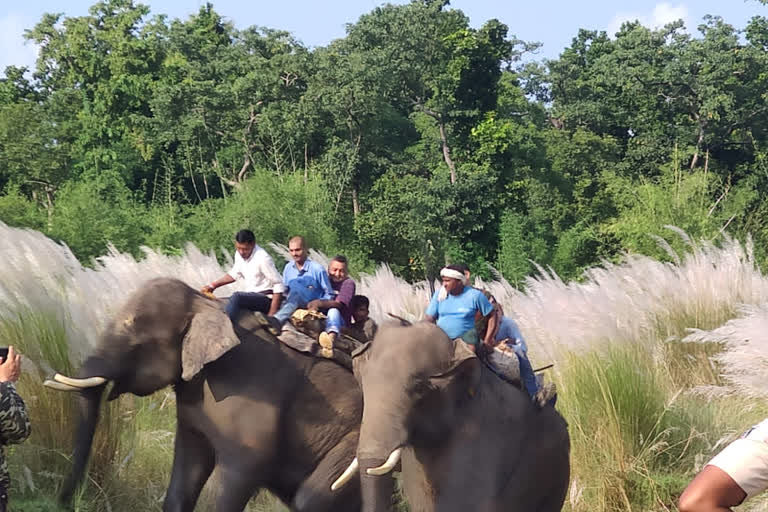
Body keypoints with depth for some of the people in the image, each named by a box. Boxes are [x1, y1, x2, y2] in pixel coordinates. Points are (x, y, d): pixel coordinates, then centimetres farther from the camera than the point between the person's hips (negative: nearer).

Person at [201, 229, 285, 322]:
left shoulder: (263, 258, -21)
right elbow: (234, 274, 21)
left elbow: (279, 286, -18)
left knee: (236, 297, -31)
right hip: (251, 297, 8)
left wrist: (272, 314, -21)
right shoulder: (239, 254, 2)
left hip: (266, 298, -8)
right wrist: (213, 286, 11)